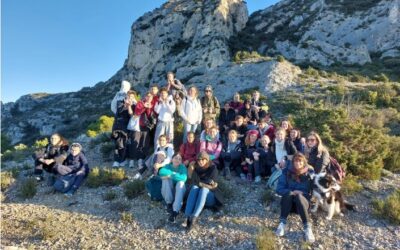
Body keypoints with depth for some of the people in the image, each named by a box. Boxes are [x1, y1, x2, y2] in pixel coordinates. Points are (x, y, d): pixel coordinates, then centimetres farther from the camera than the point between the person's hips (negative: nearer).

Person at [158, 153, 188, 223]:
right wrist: (174, 174, -26)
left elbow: (184, 178, -28)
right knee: (166, 179, -26)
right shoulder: (168, 166, -2)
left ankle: (175, 211, -42)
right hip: (167, 192, 1)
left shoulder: (183, 167, -5)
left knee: (181, 183, -33)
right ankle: (169, 203, -18)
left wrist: (170, 175, -28)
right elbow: (161, 172, -27)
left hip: (179, 191, -1)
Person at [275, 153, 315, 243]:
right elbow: (279, 189, -6)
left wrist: (299, 193, -13)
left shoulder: (310, 172, -2)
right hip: (288, 202, 0)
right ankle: (282, 223, -32)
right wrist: (291, 192, -22)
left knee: (299, 196, -32)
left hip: (303, 202, 0)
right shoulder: (287, 172, -4)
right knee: (289, 193, -31)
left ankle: (308, 227, -36)